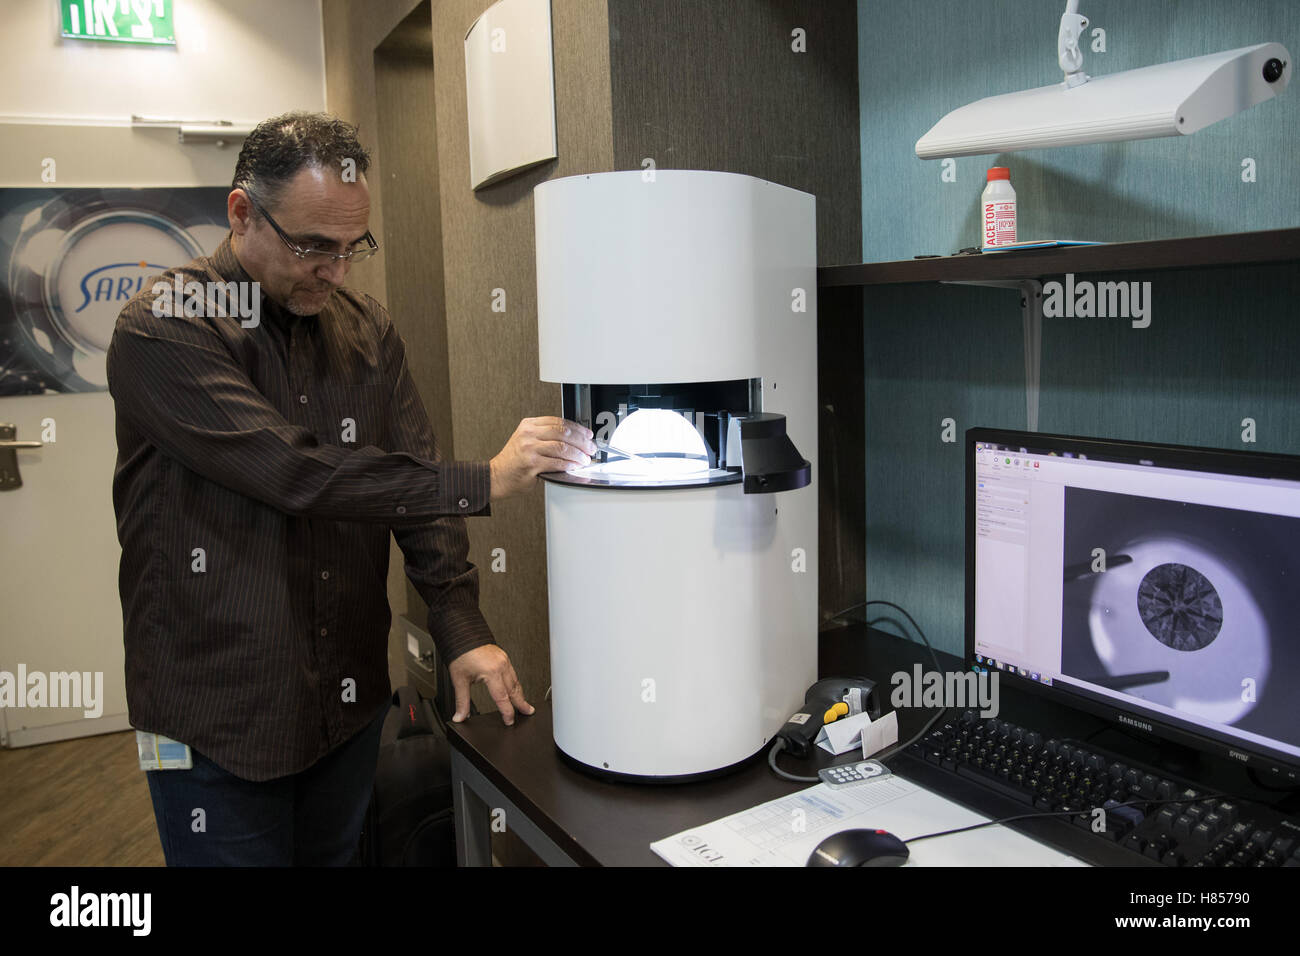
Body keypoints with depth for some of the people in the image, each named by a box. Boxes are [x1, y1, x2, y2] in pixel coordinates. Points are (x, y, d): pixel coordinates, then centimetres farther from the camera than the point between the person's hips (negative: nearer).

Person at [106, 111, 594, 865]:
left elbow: (413, 479, 1)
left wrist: (463, 630, -9)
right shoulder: (163, 331, -14)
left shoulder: (368, 330, 5)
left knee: (337, 852, 19)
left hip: (350, 704, 5)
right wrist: (484, 482, -24)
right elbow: (295, 472, -26)